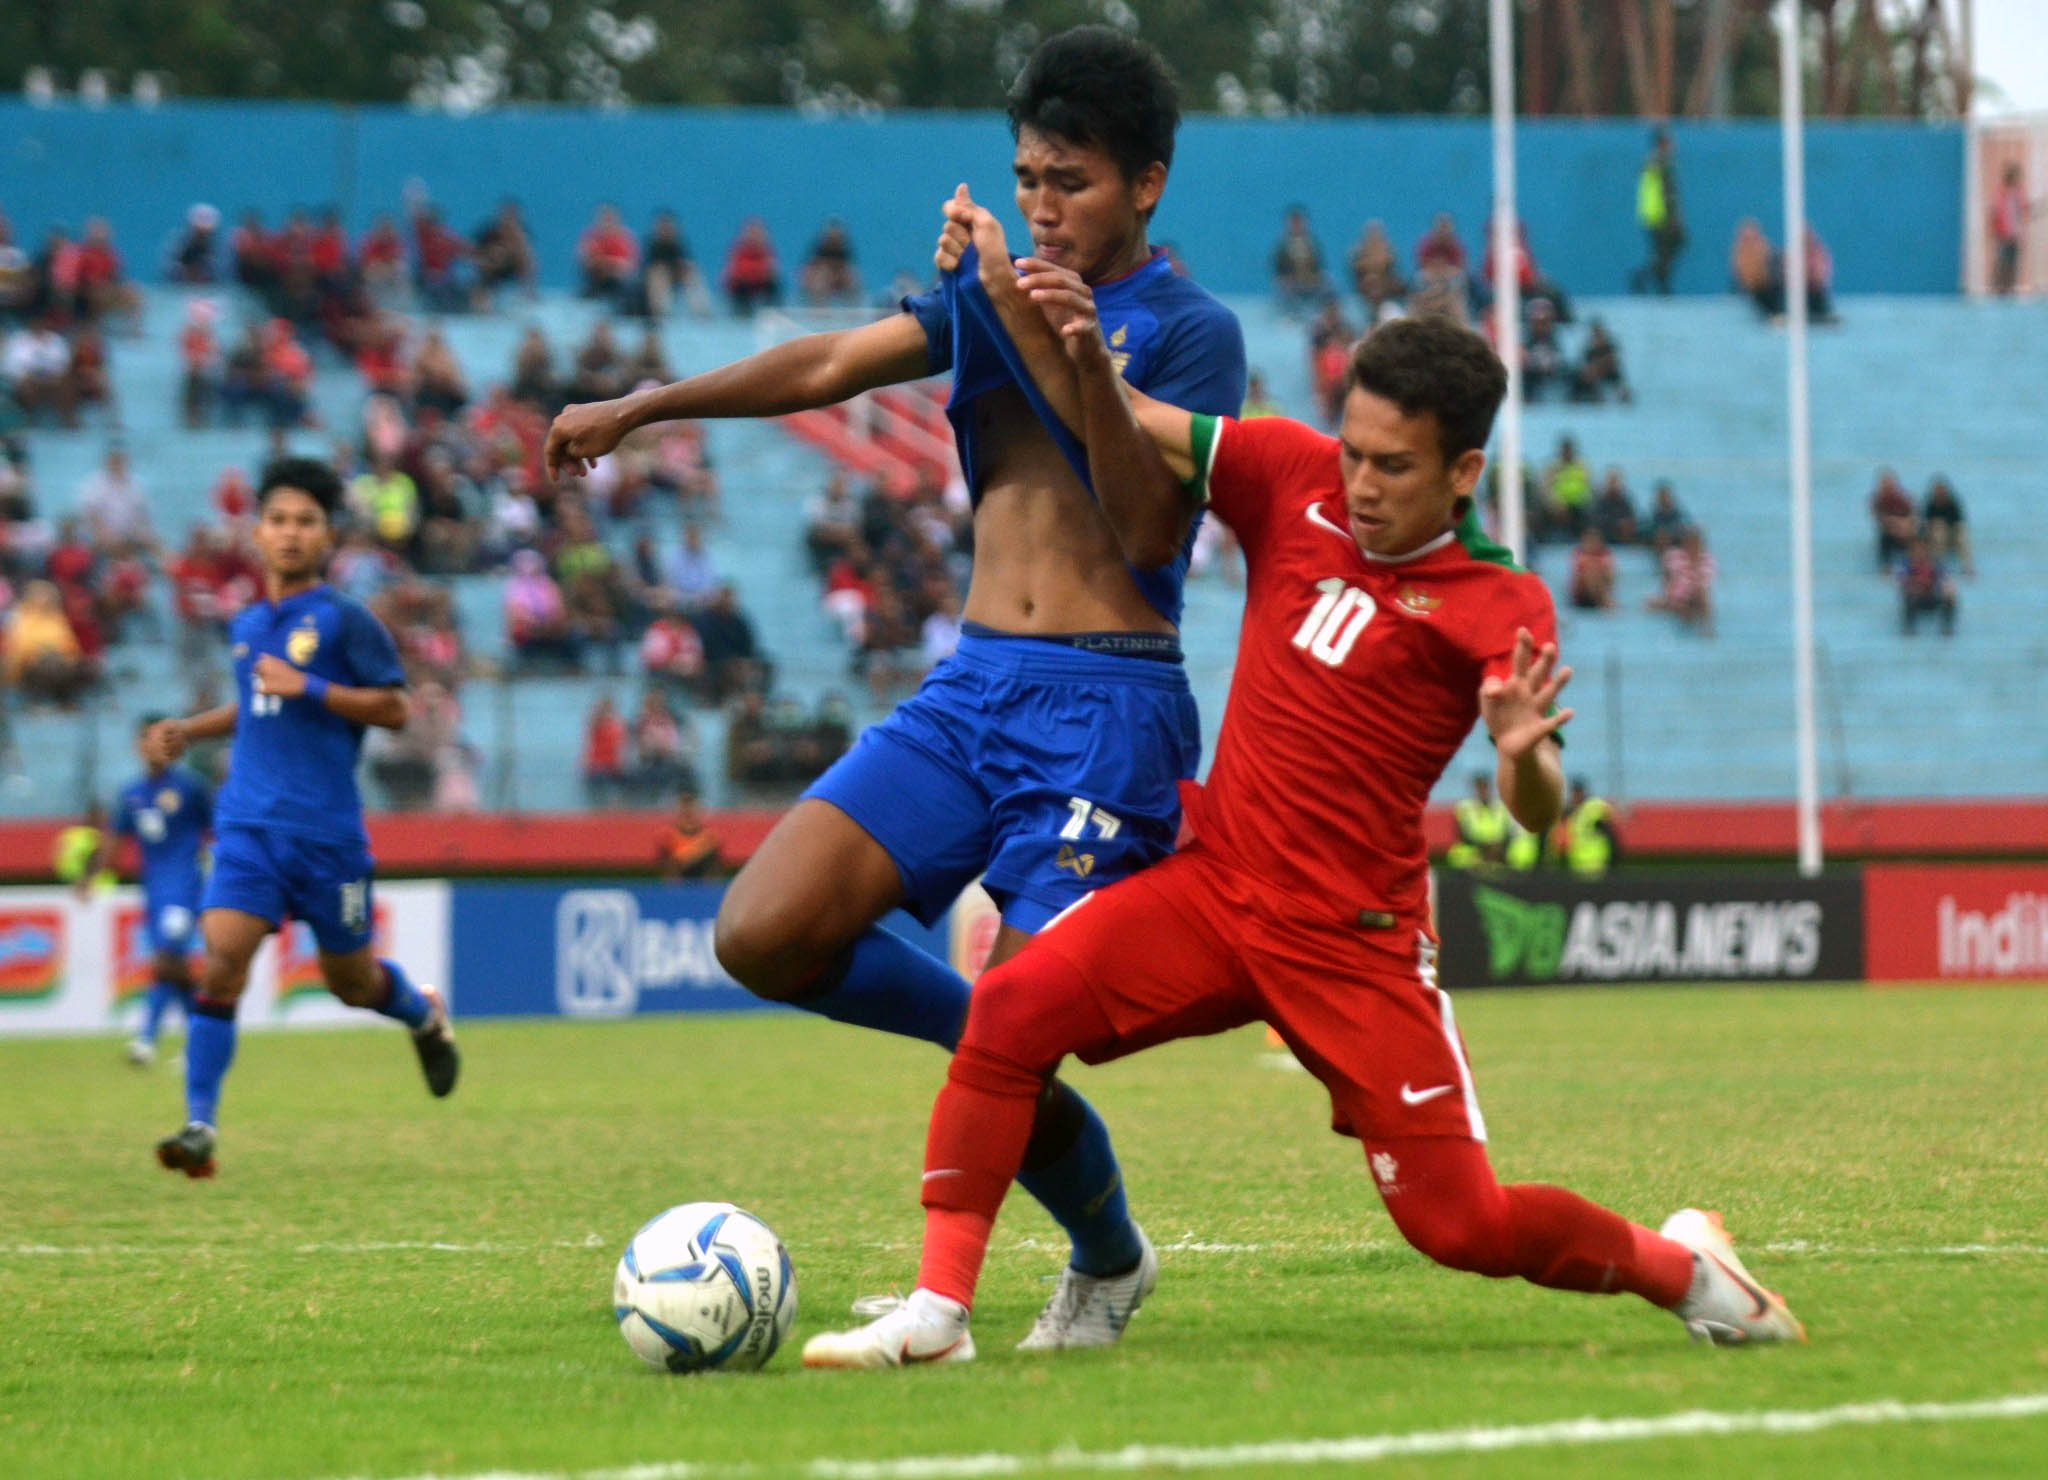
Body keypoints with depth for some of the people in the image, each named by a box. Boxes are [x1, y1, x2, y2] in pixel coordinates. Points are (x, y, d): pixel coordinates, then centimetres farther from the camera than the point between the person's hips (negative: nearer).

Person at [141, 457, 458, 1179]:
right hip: (249, 822, 3)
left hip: (326, 828, -3)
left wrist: (307, 688, -16)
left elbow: (395, 707, -9)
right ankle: (199, 1126, -16)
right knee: (221, 959, -16)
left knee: (351, 981, 11)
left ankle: (426, 1017, 47)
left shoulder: (344, 619, -5)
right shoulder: (246, 625, 12)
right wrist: (189, 730, 15)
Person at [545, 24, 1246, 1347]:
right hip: (973, 687, 6)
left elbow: (1154, 532, -16)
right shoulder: (999, 290, 15)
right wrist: (640, 407, 7)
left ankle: (1110, 1263, 20)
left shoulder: (1190, 332, -5)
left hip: (1106, 706, -6)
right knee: (766, 933, -13)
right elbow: (830, 366, 14)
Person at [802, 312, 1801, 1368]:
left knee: (1460, 1225, -6)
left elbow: (1536, 814, -20)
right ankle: (937, 1311, -16)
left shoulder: (1498, 607, -10)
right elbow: (1125, 434, 11)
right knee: (1014, 1003, -21)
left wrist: (1525, 754, -43)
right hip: (1217, 883, 4)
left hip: (1354, 942, -3)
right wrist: (1088, 359, -12)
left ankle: (1681, 1265, 23)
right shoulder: (1294, 477, 1)